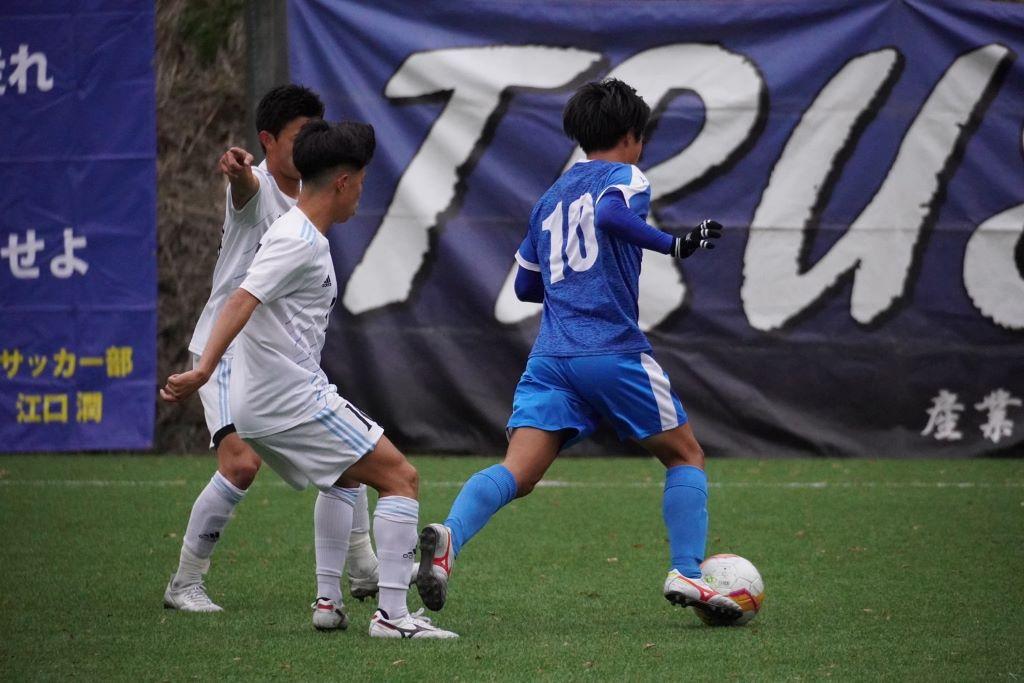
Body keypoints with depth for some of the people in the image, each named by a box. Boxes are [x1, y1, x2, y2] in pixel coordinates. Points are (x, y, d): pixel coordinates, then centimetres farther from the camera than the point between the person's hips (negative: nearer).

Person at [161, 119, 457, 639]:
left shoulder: (299, 235, 15)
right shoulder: (299, 242, -16)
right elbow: (241, 301, -27)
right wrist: (203, 371, -37)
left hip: (260, 404, 11)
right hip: (292, 400, -11)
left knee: (346, 481, 32)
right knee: (401, 479, -7)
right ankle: (391, 614, -12)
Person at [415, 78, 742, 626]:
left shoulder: (550, 199, 25)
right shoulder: (625, 176, 5)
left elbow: (525, 285, 30)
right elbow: (610, 215, -19)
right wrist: (675, 244, -13)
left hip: (551, 356, 5)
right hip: (615, 354, -5)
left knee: (517, 473, -10)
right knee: (685, 456, 14)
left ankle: (448, 536, -37)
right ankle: (686, 574, 2)